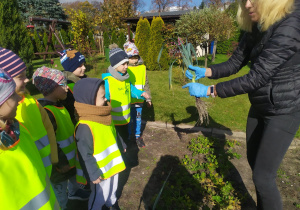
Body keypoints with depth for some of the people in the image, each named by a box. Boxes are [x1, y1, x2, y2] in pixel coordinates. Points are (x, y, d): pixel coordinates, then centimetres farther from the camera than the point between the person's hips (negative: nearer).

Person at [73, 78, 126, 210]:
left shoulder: (103, 116, -4)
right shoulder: (85, 127, -33)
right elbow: (85, 155, -28)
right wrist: (93, 174, -22)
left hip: (112, 164, 8)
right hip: (100, 171, -8)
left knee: (112, 188, 31)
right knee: (99, 197, 17)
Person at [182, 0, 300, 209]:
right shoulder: (256, 29, 0)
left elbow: (255, 77, -30)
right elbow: (234, 64, 4)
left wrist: (208, 90, -28)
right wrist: (205, 72, -11)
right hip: (259, 107, 8)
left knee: (262, 176, -4)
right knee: (254, 161, 20)